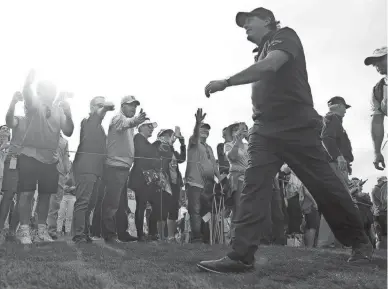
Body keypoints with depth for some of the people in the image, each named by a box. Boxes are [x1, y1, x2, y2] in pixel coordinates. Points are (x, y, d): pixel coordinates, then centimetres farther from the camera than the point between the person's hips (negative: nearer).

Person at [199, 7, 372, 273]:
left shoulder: (285, 36, -1)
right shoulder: (262, 53, 23)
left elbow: (270, 66, -22)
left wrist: (226, 82, -24)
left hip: (297, 126, -7)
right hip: (266, 130, 7)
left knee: (325, 186, 1)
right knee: (253, 187, -9)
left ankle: (360, 242, 21)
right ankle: (242, 256, -12)